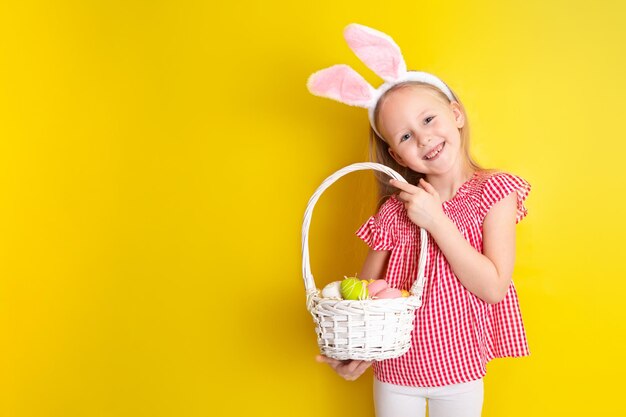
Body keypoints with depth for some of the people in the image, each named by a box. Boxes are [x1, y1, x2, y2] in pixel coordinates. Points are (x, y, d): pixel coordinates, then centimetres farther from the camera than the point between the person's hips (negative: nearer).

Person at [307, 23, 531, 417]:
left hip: (460, 371, 0)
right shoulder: (395, 211, -10)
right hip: (395, 372, 1)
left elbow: (494, 287, -19)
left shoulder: (495, 192, -13)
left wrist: (436, 221, -23)